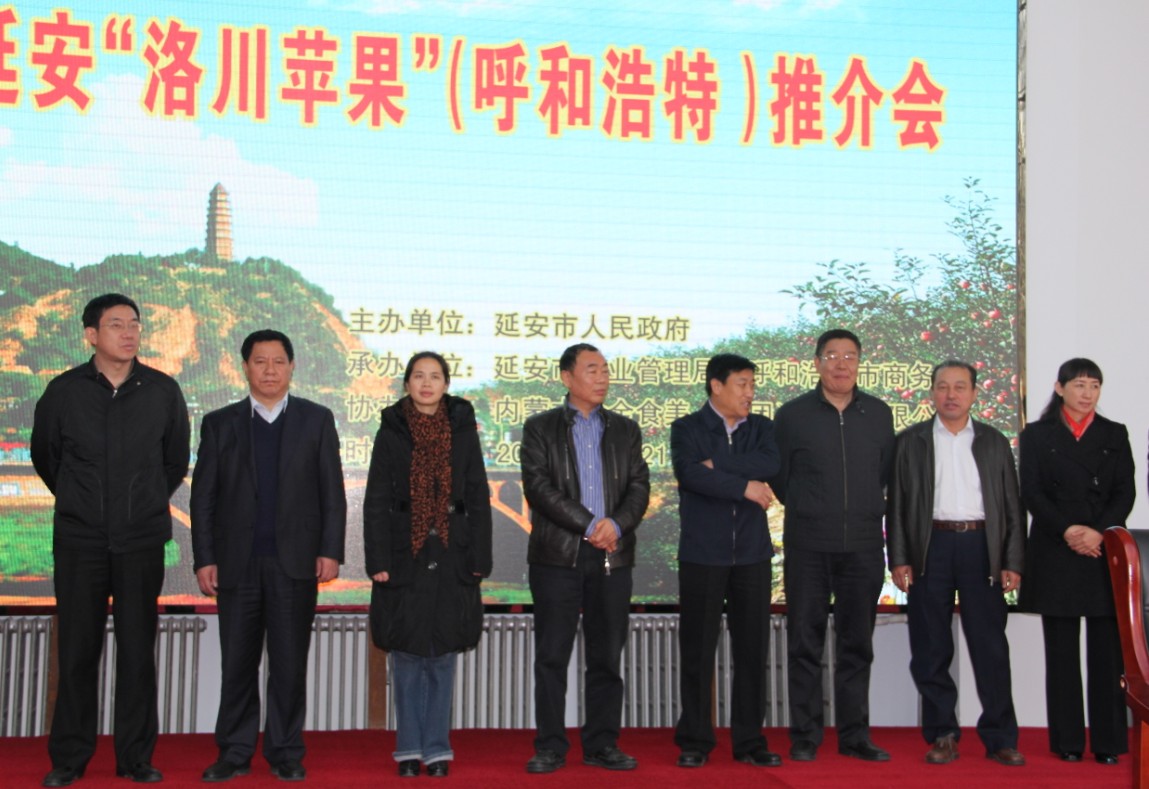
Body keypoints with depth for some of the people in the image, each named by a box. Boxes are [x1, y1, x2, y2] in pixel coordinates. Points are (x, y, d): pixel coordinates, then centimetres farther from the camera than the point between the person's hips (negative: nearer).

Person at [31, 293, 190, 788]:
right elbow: (44, 455, 14)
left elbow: (176, 460, 15)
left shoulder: (163, 392, 1)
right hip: (79, 542, 0)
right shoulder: (63, 392, -1)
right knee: (77, 650, 4)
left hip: (141, 542, 1)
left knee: (138, 650, 4)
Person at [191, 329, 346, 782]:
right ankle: (235, 753, 18)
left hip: (295, 561, -1)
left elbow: (332, 492, 4)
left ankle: (286, 754, 15)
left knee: (290, 664, 4)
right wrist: (204, 559, -2)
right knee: (237, 664, 6)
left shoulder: (317, 420, 7)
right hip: (237, 563, 1)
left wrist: (330, 551, -4)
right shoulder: (219, 423, 8)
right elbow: (203, 497, 6)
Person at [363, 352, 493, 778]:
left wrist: (480, 559, -2)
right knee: (407, 655, 5)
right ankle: (410, 748, 14)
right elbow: (375, 501, 0)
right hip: (405, 555, -1)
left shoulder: (463, 430, 5)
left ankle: (438, 748, 14)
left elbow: (479, 498, 5)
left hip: (452, 556, 1)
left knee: (443, 655, 6)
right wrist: (378, 560, -8)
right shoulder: (392, 432, 2)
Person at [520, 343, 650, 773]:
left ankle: (602, 744, 15)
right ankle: (550, 746, 8)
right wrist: (590, 524, -13)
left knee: (607, 656, 6)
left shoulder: (625, 429, 14)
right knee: (552, 655, 0)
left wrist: (617, 524, -13)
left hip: (613, 556, 3)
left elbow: (639, 486, 6)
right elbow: (538, 486, -7)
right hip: (557, 555, -3)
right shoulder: (540, 428, 4)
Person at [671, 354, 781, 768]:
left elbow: (770, 464, -11)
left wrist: (717, 465, -14)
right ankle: (695, 742, 14)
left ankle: (750, 741, 16)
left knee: (752, 649, 5)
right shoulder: (687, 428, 1)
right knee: (697, 650, 3)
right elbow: (690, 474, -17)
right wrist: (745, 487, -13)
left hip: (752, 554, 3)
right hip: (702, 554, -3)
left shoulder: (760, 427, 10)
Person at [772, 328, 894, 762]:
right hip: (808, 546, -2)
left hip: (863, 545, 2)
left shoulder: (879, 414, 6)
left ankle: (854, 735, 17)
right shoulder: (792, 415, -1)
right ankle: (804, 737, 10)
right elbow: (779, 477, 8)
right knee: (805, 644, 2)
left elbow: (885, 473, 15)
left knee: (857, 644, 8)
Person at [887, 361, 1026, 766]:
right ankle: (942, 734, 13)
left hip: (981, 547, 1)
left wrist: (1013, 562, 1)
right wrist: (899, 559, -3)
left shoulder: (994, 442, 11)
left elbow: (1011, 505, 9)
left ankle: (1000, 737, 9)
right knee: (931, 649, 3)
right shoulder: (910, 441, 8)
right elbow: (897, 504, 5)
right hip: (931, 547, 0)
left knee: (991, 647, 1)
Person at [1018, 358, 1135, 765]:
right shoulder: (1037, 434, 7)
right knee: (1062, 651, 2)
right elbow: (1031, 492, 0)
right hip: (1055, 554, -1)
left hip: (1105, 550, 1)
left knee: (1107, 650, 0)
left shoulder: (1115, 435, 12)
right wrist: (1067, 531, -13)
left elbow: (1125, 492, 4)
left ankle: (1109, 742, 4)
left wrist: (1099, 532, -11)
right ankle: (1068, 741, 8)